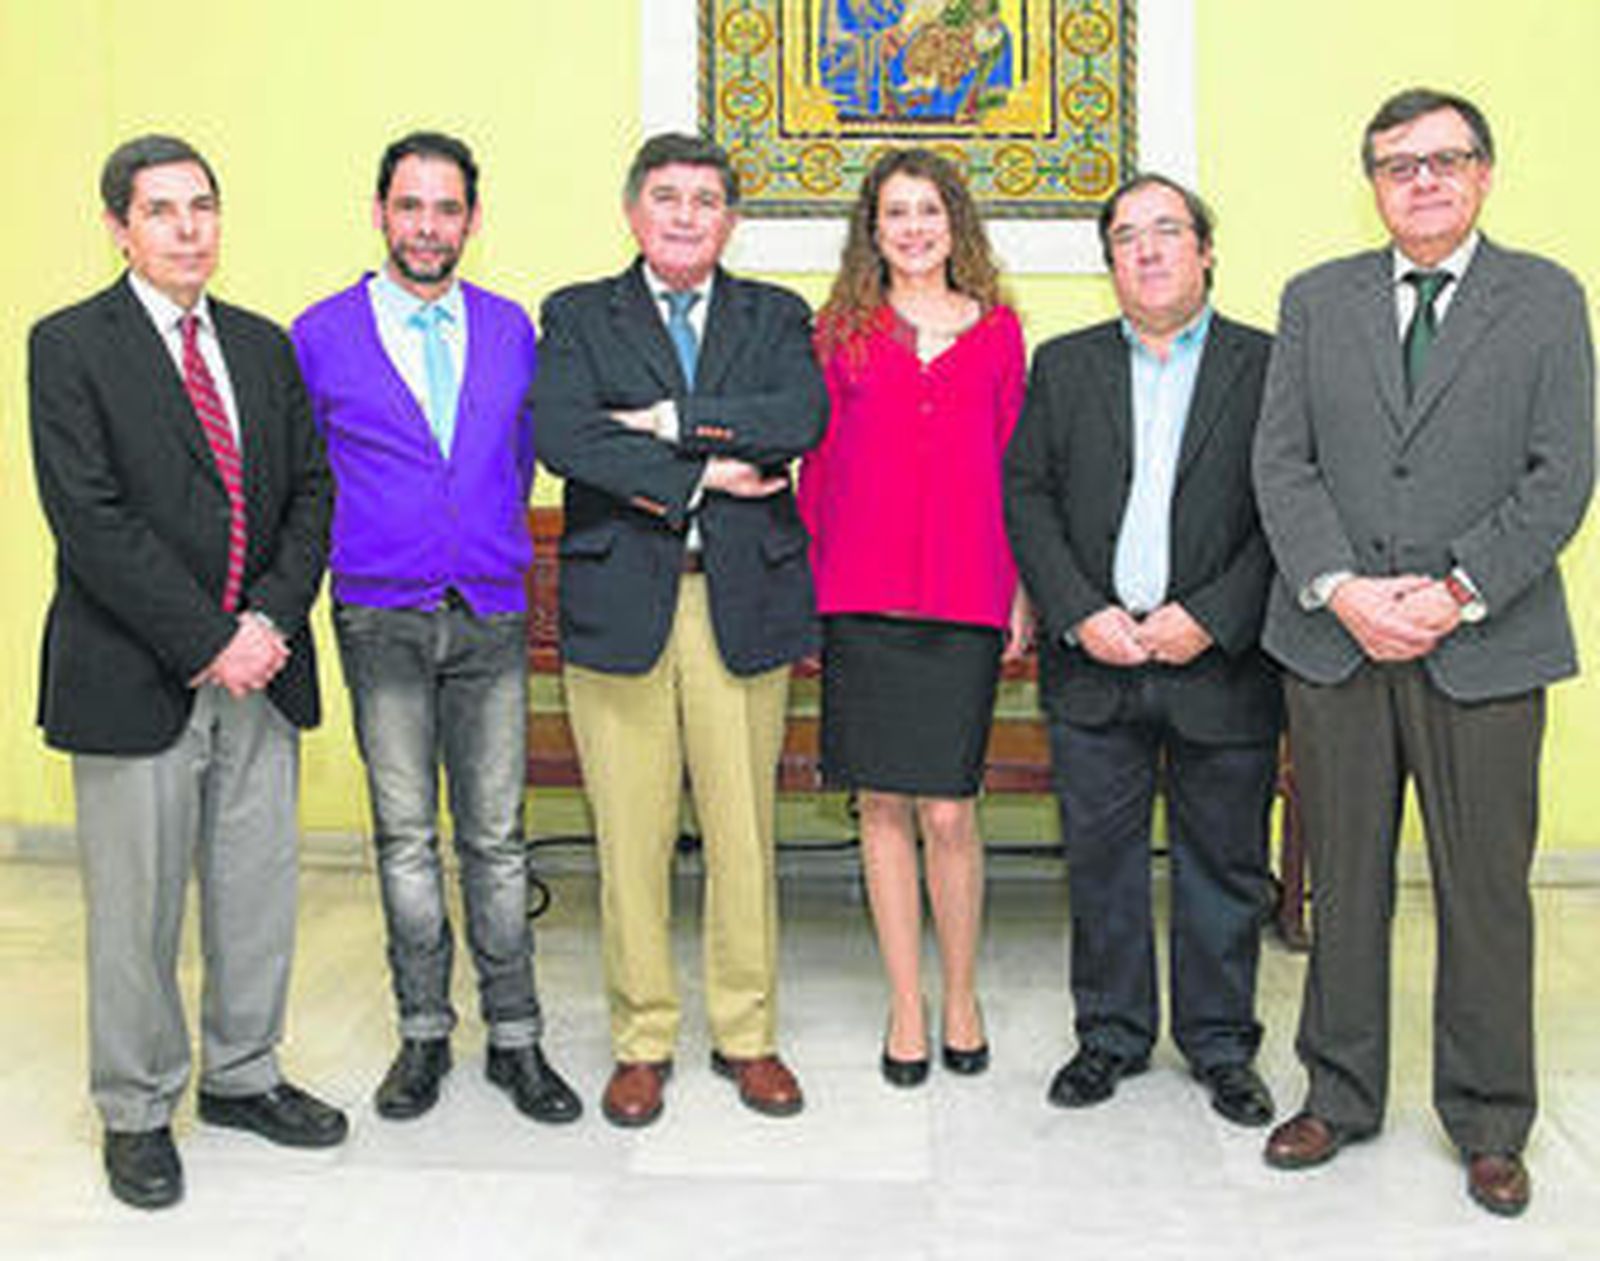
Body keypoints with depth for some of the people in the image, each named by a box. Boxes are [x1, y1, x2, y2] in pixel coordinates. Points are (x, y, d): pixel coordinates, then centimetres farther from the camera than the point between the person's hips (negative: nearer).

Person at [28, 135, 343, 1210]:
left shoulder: (264, 345, 12)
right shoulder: (70, 346, -4)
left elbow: (310, 491, 9)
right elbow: (91, 520, -13)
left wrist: (272, 619, -7)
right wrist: (207, 643, -16)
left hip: (260, 670, 5)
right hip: (136, 678, -5)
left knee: (259, 890, 12)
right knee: (137, 908, 6)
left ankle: (243, 1075, 31)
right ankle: (138, 1113, 23)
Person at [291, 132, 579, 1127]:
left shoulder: (511, 328, 8)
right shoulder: (322, 335, 1)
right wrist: (361, 542, 5)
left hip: (492, 616, 1)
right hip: (382, 621, -1)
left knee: (497, 836, 5)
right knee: (405, 837, 6)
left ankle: (515, 1037, 15)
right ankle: (424, 1033, 20)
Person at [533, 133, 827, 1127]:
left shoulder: (776, 318, 13)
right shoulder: (578, 317, 9)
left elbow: (802, 417, -8)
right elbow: (560, 435, -9)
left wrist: (669, 420, -12)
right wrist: (699, 475, -12)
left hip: (746, 603, 1)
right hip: (620, 603, -1)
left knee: (744, 830, 6)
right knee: (632, 835, 4)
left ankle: (748, 1035, 22)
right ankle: (643, 1041, 20)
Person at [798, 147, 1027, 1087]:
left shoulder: (997, 331, 10)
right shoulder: (841, 330, 8)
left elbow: (1016, 463, 11)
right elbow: (818, 464, 8)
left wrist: (1022, 587, 6)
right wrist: (811, 585, 2)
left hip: (966, 597, 0)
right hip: (862, 597, 1)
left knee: (949, 810, -2)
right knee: (883, 804, 5)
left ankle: (963, 997, 19)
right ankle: (907, 1007, 19)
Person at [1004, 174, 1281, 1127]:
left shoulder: (1271, 366, 2)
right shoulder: (1065, 365, 10)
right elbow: (1027, 495, 4)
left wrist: (1210, 618, -14)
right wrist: (1080, 615, -8)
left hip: (1222, 664, -1)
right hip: (1094, 662, 2)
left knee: (1226, 865, 9)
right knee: (1100, 860, 9)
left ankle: (1222, 1044, 26)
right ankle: (1111, 1035, 26)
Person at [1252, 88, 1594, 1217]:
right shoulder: (1316, 300, 10)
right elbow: (1281, 461, 2)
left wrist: (1457, 594, -14)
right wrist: (1340, 589, -11)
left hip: (1485, 647, -1)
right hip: (1334, 644, 2)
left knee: (1487, 892, 6)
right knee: (1344, 886, 11)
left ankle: (1489, 1124, 23)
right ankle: (1340, 1095, 26)